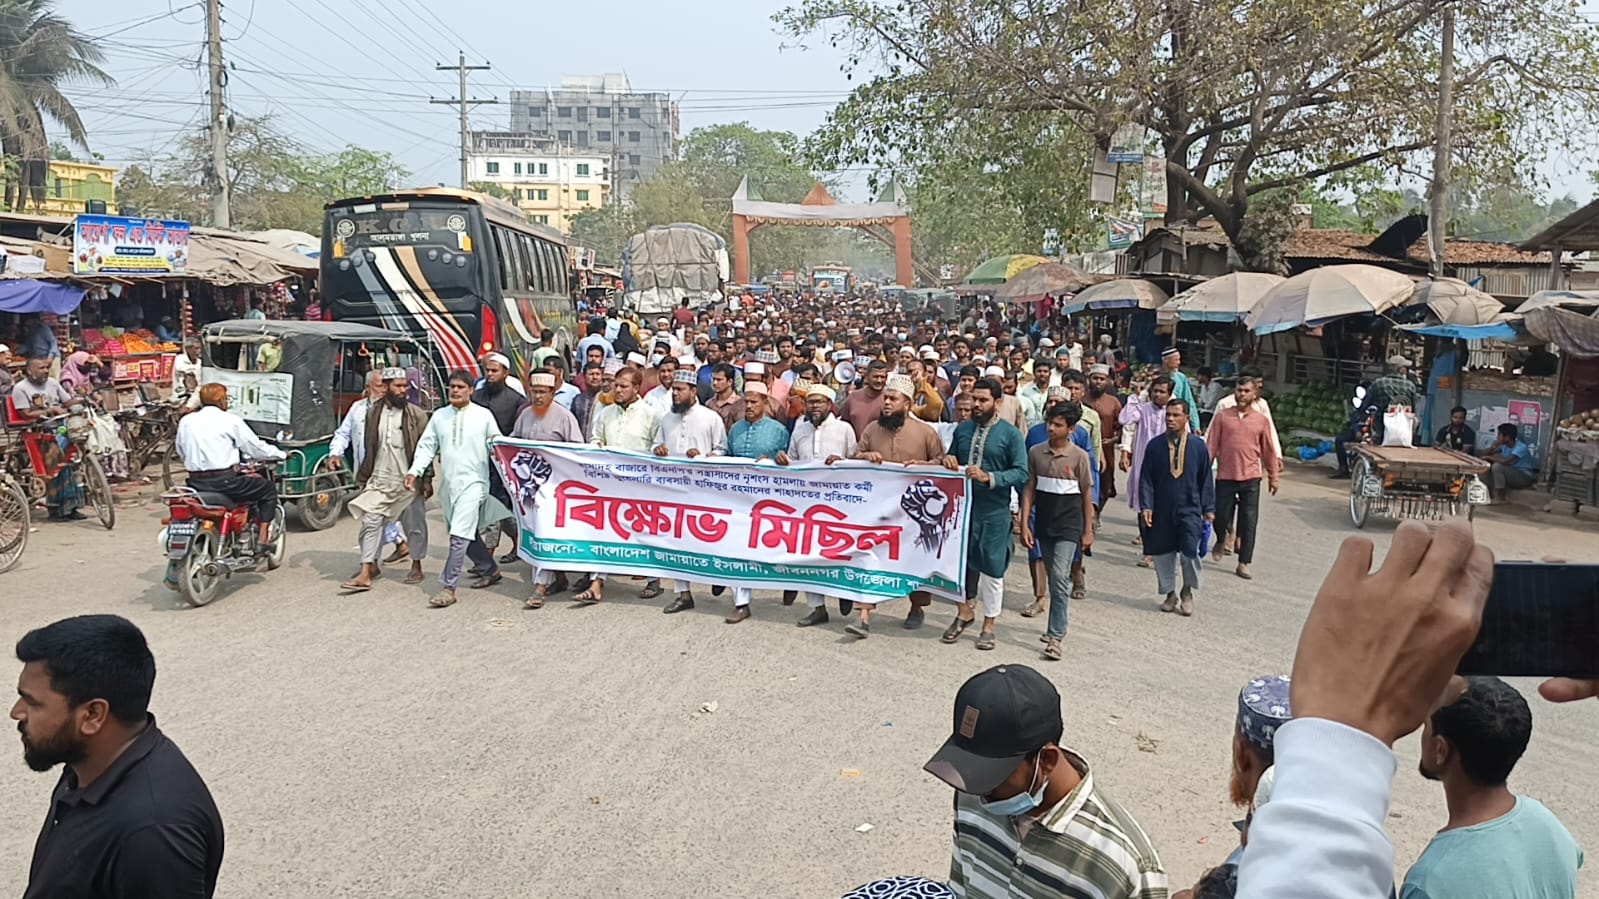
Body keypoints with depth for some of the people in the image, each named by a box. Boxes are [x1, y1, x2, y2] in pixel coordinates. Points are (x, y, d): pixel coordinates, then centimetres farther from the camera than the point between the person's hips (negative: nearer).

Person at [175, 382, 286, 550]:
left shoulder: (185, 421, 10)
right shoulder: (231, 421, -4)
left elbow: (181, 453, 16)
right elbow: (256, 447, 0)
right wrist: (280, 454, 16)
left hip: (195, 484, 6)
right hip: (224, 482, -6)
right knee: (268, 488, 12)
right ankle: (262, 541, 4)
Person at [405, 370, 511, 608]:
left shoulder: (484, 415, 1)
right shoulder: (439, 416, 11)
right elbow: (427, 446, 10)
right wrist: (415, 472, -2)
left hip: (473, 482, -5)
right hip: (447, 484, 5)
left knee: (460, 536, -14)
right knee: (467, 534, 15)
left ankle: (448, 588, -11)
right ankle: (490, 570, 34)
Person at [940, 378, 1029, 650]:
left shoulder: (1011, 434, -5)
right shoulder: (962, 429, 9)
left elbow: (1021, 473, -12)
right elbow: (952, 460, 20)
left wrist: (989, 477, -23)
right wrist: (948, 460, -4)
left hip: (994, 511, -4)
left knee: (992, 567, 5)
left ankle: (989, 625, 19)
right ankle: (964, 612, 32)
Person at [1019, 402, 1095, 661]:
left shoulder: (1079, 457, -5)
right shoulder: (1036, 452, 2)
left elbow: (1087, 495, 1)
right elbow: (1029, 489, 5)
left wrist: (1088, 531, 2)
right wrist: (1024, 524, 0)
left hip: (1069, 525, -4)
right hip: (1043, 523, 4)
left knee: (1060, 577, -13)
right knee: (1052, 577, 15)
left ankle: (1055, 636, -11)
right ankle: (1057, 624, 31)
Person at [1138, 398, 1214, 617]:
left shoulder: (1198, 445, -1)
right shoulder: (1155, 445, 0)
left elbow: (1206, 479, 6)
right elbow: (1146, 479, 2)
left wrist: (1208, 508, 5)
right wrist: (1145, 506, -6)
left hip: (1189, 510, -1)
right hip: (1161, 511, 2)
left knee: (1190, 552, -11)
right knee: (1163, 554, 8)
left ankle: (1187, 592, 15)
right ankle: (1170, 594, 27)